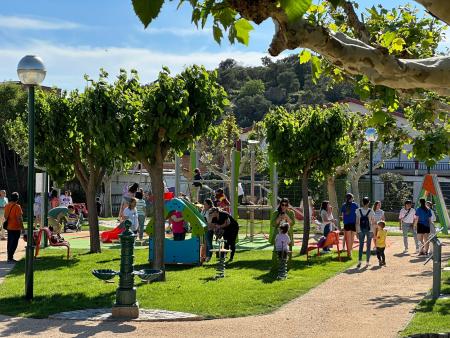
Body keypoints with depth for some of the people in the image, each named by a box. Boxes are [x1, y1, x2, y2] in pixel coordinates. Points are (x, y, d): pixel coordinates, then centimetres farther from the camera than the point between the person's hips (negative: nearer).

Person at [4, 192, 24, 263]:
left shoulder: (7, 205, 4)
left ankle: (10, 257, 22)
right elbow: (19, 218, -21)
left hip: (9, 227, 8)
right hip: (16, 228, -8)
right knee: (14, 243, -2)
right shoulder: (17, 207, -19)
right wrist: (22, 227, -13)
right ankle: (10, 258, -4)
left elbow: (5, 216, 14)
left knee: (10, 242, 15)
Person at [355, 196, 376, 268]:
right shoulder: (371, 211, -6)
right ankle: (367, 262, 9)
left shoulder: (358, 210, -3)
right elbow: (373, 223, -5)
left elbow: (357, 222, -3)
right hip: (369, 230, -1)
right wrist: (373, 232, 2)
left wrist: (357, 231, 3)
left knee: (361, 246, 8)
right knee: (368, 246, 7)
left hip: (361, 230, 1)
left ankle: (359, 261, -5)